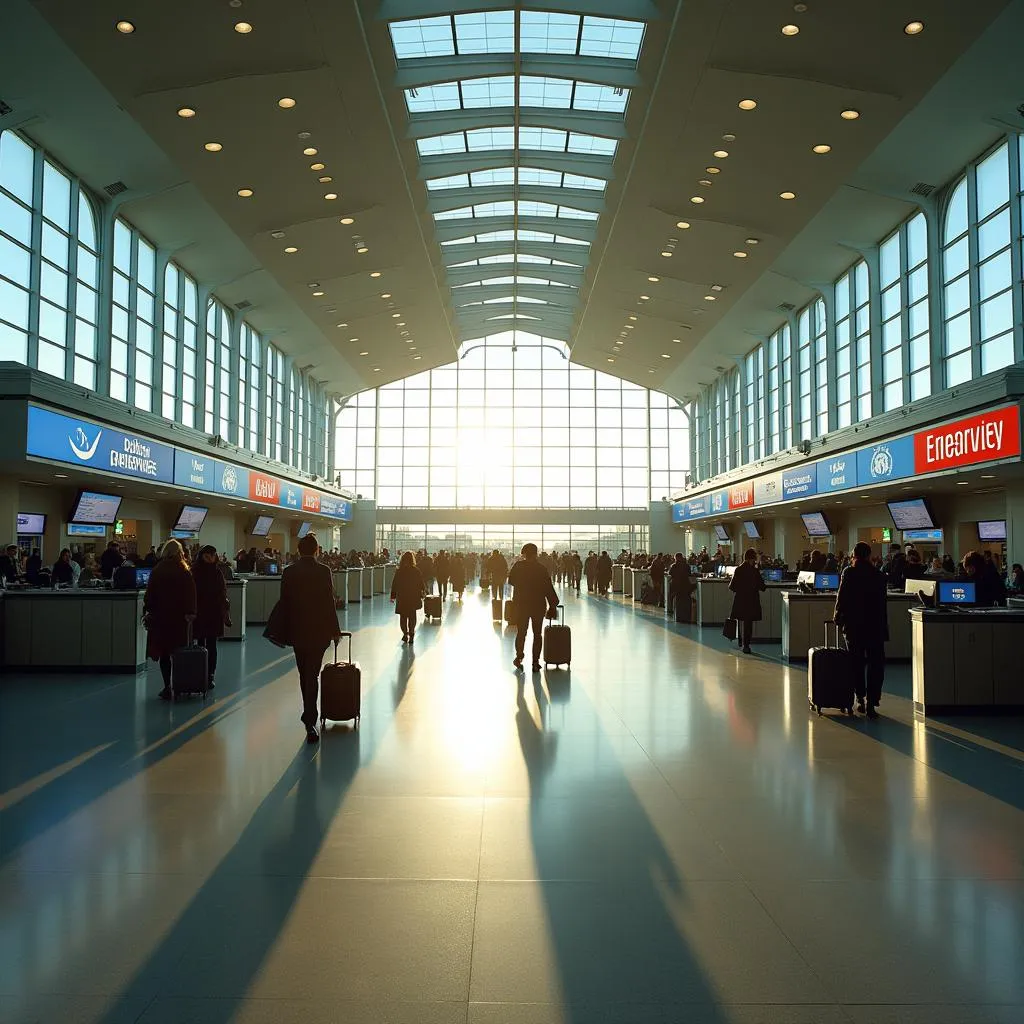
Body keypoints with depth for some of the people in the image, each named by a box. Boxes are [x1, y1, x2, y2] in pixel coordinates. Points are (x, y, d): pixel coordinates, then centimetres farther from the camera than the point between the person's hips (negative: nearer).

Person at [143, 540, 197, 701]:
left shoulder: (157, 571, -4)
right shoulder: (185, 571, -4)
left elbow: (150, 593, -1)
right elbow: (191, 593, -6)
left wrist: (147, 611, 7)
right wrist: (190, 612, -3)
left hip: (160, 615, -1)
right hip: (179, 617, 1)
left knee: (163, 652, 4)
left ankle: (167, 687, 0)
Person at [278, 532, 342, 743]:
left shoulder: (289, 572, -2)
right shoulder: (323, 571, -9)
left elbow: (284, 604, 1)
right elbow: (329, 603, -8)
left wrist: (286, 630, 10)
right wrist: (335, 630, 0)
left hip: (297, 631, 3)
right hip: (318, 630, -2)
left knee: (304, 674, 17)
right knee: (312, 674, -1)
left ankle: (309, 715, 31)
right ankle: (310, 721, -9)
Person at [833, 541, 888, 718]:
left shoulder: (848, 573, -6)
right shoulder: (879, 576, -2)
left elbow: (842, 597, -7)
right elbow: (882, 604, 1)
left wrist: (837, 618, 9)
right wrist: (884, 628, 8)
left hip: (853, 625, 0)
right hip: (875, 626, 0)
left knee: (856, 664, 13)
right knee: (875, 665, 5)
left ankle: (860, 699, 17)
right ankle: (871, 702, -3)